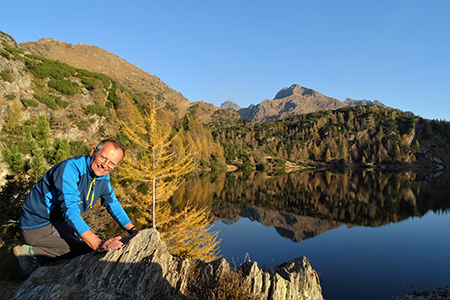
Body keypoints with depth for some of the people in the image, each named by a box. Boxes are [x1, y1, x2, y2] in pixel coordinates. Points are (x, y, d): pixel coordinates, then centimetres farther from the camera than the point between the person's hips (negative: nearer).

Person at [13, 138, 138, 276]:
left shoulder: (103, 177, -2)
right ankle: (32, 253, -7)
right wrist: (98, 244, -47)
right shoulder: (70, 169, -27)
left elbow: (113, 204, 9)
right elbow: (70, 209, -38)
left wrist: (132, 230, -5)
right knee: (87, 247, -18)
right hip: (36, 226, -9)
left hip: (58, 222, 9)